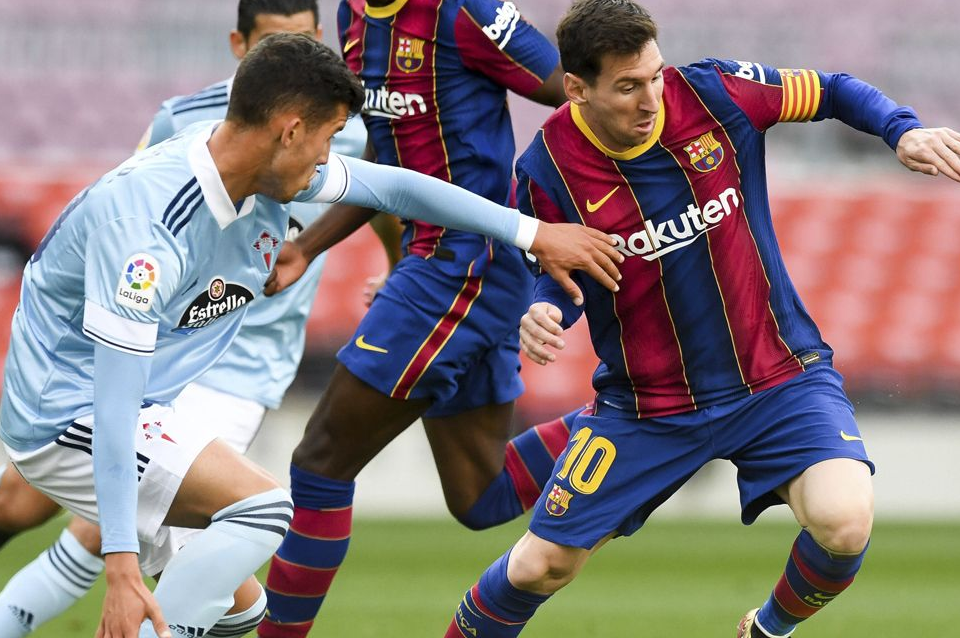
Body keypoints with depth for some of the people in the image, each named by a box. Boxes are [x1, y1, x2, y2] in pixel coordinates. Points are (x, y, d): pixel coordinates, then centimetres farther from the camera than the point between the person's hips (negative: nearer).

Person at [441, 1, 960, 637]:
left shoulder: (713, 91, -13)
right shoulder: (548, 168, -14)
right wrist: (542, 315, -22)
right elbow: (555, 276, 1)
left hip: (777, 376, 0)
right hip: (645, 405, 0)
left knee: (844, 521, -25)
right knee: (539, 567, 0)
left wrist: (904, 131, -15)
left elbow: (834, 91, 3)